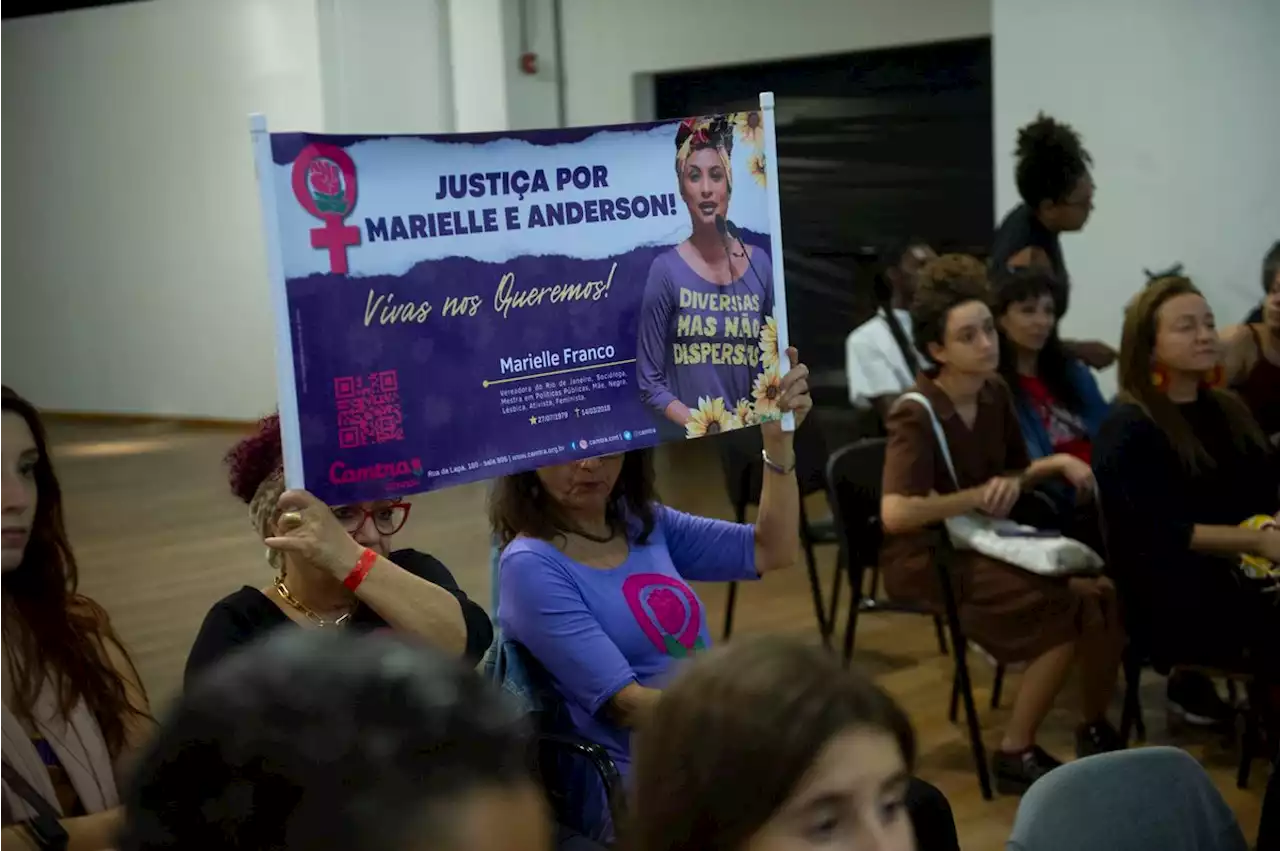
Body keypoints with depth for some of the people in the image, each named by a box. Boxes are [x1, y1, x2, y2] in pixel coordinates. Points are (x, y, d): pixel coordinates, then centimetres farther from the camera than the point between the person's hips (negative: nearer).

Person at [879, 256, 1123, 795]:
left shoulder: (995, 393, 4)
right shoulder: (916, 415, -18)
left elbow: (1015, 474, 18)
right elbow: (895, 514, -31)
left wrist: (1057, 463, -4)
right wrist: (979, 496, -20)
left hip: (984, 542, 7)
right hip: (926, 558, -7)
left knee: (1105, 591, -11)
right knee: (1072, 608, -22)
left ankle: (1095, 730, 10)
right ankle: (1015, 755, -9)